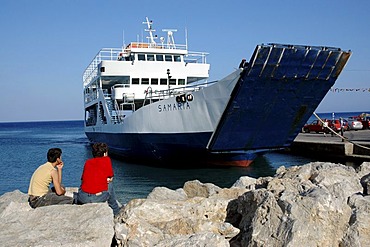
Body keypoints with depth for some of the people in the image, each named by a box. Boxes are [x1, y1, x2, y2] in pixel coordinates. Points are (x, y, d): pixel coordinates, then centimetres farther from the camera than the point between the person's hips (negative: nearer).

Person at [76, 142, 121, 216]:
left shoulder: (87, 162, 14)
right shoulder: (106, 160, 5)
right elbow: (110, 178, 13)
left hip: (84, 198, 3)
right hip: (100, 197, -3)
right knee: (110, 184, 28)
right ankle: (116, 211, 39)